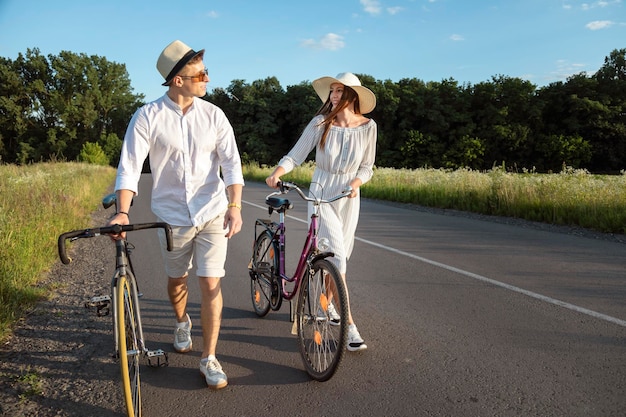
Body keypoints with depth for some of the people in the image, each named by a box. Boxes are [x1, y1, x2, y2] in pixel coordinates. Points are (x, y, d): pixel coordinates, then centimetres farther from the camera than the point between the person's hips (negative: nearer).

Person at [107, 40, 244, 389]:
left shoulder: (213, 115, -4)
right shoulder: (147, 117, -7)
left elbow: (231, 162, -8)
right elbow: (130, 166, -12)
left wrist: (235, 207, -20)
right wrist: (123, 212, -24)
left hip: (212, 214, 0)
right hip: (172, 215, 0)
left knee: (211, 284, -4)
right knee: (177, 281, 18)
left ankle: (210, 359, 10)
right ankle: (183, 322, 51)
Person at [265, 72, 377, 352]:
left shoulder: (367, 127, -3)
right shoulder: (320, 123, -9)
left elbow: (367, 167, 4)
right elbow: (295, 155, -9)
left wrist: (355, 184, -15)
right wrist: (276, 173, -26)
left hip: (349, 197, 3)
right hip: (320, 194, -3)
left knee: (340, 255, 12)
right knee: (336, 257, -12)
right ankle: (350, 326, -7)